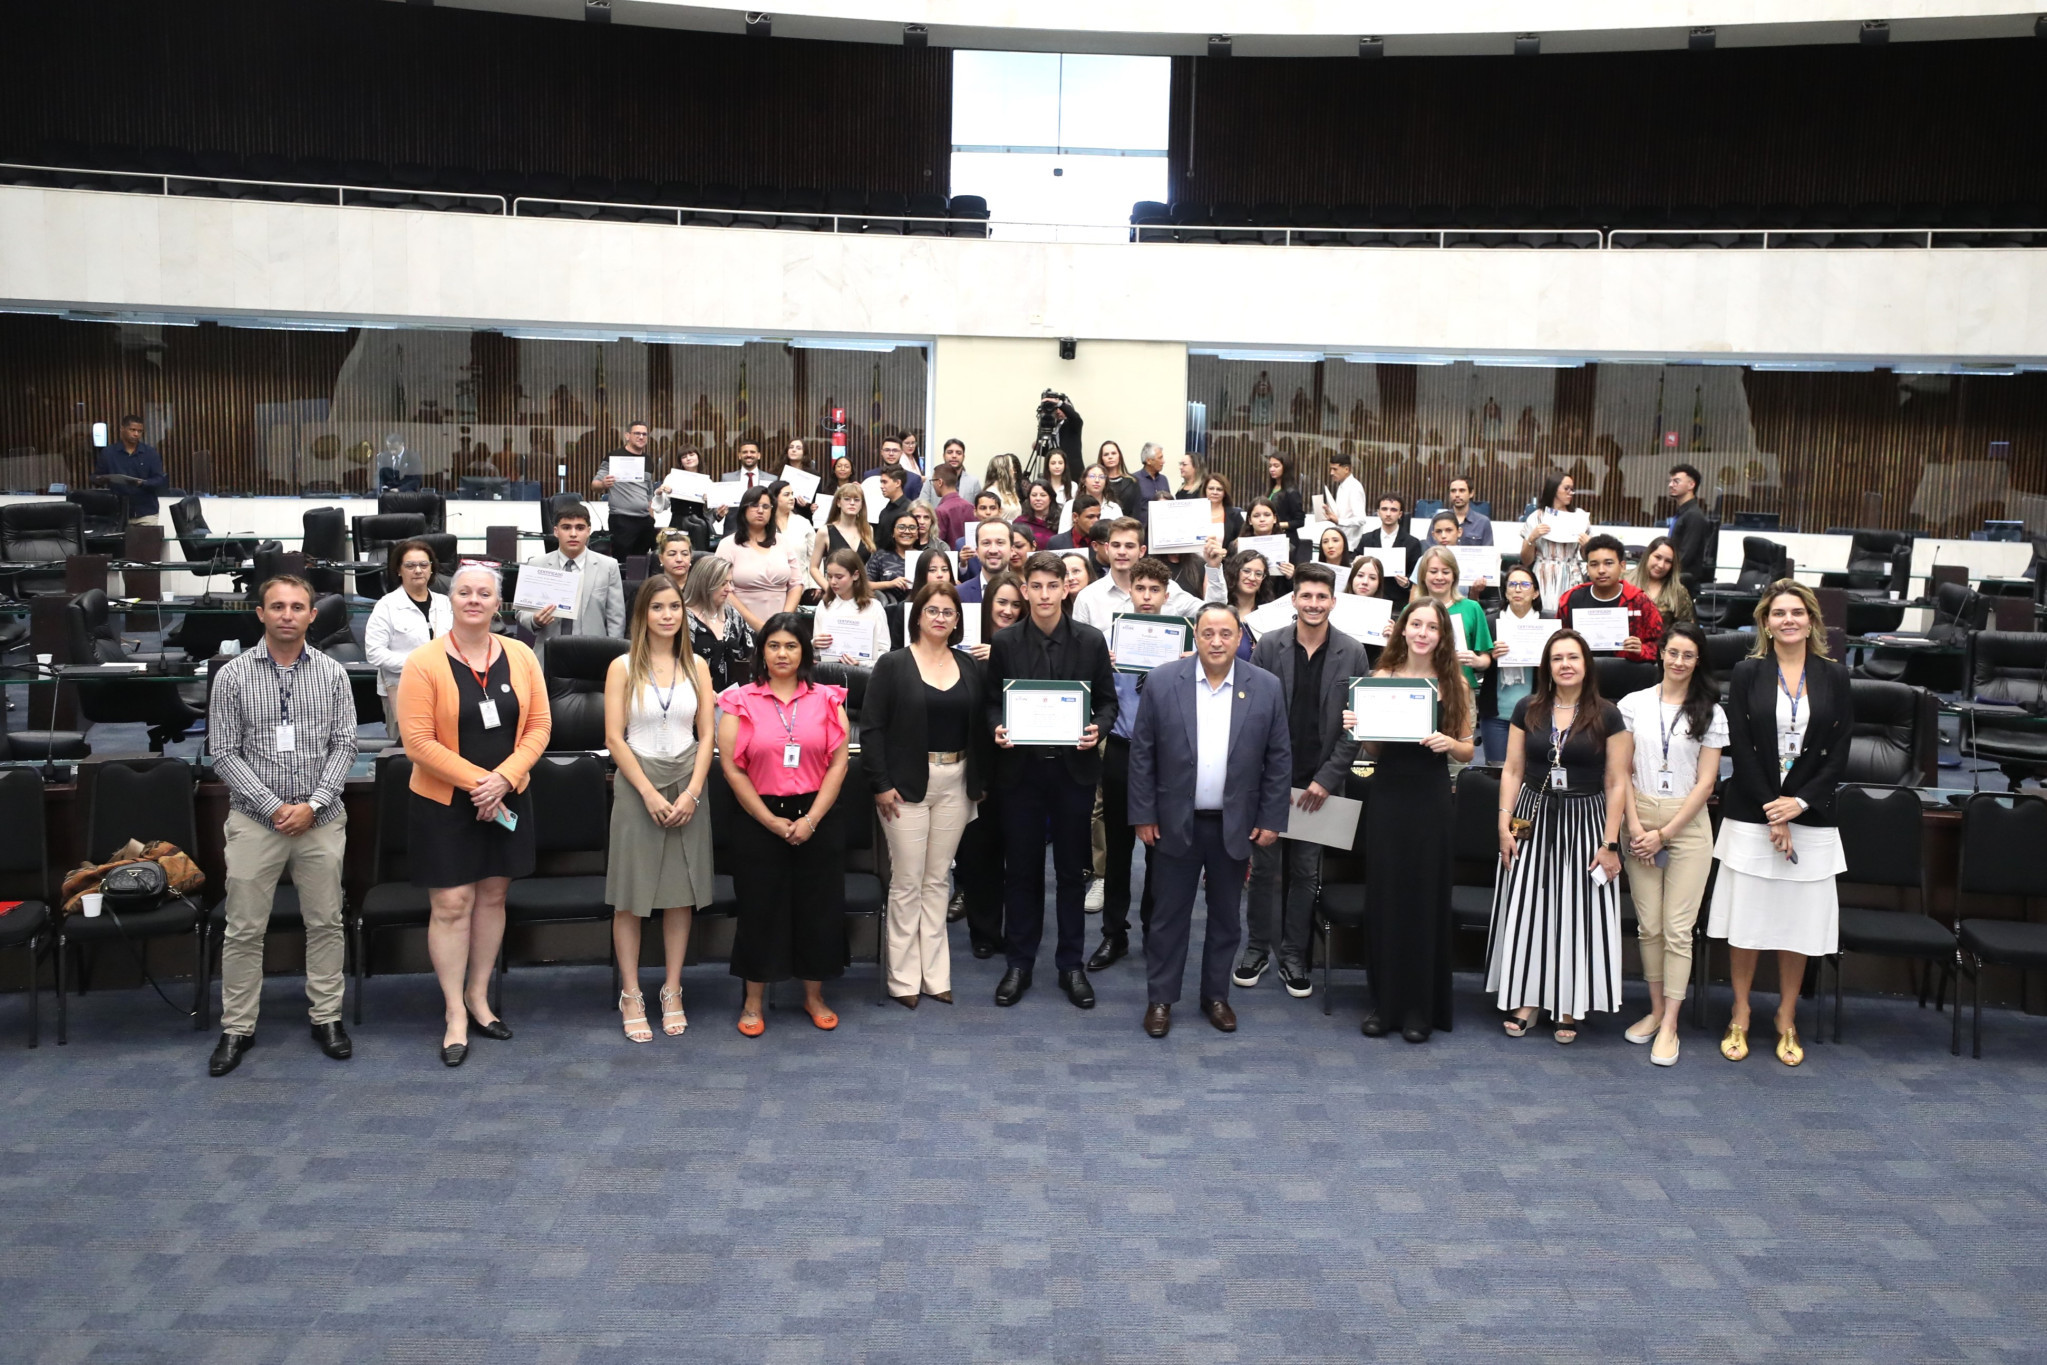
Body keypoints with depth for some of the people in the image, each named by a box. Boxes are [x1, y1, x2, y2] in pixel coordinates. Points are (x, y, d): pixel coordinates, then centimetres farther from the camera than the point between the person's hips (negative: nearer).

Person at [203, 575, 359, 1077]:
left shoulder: (332, 673, 3)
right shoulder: (233, 675, -2)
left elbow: (344, 744, 1)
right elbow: (225, 753, -4)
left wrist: (313, 804, -10)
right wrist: (275, 808, -11)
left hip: (321, 820, 1)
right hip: (255, 819, -1)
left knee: (326, 922, 8)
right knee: (244, 929, 4)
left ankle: (327, 1018, 20)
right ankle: (237, 1028, 16)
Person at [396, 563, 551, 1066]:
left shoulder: (520, 657, 1)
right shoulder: (424, 663, -10)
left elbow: (539, 725, 1)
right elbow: (419, 742, -14)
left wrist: (504, 778, -12)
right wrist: (477, 781, -16)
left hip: (507, 800, 4)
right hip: (444, 803, -4)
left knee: (492, 896, 12)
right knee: (451, 903, -1)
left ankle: (478, 996, 28)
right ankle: (455, 1014, 11)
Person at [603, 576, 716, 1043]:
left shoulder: (696, 667, 7)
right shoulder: (623, 667, 0)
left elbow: (706, 735, 5)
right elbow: (614, 737, -6)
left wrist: (691, 792, -8)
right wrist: (650, 794, -12)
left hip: (687, 785, 3)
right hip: (638, 786, -2)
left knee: (682, 894, 5)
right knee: (631, 897, 1)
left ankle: (672, 992, 15)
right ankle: (631, 996, 10)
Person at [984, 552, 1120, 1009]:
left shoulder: (1091, 641, -1)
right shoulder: (1004, 642, 0)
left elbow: (1107, 700, 4)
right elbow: (992, 701, 6)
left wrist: (1098, 729, -15)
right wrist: (997, 728, -14)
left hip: (1073, 768, 0)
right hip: (1020, 769, 0)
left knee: (1072, 871, 9)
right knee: (1022, 870, 8)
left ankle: (1071, 966, 21)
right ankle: (1019, 964, 21)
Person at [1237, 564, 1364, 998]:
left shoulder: (1352, 653, -1)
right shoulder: (1269, 646, -2)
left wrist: (1326, 779, -8)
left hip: (1319, 783, 0)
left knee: (1306, 872, 8)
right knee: (1265, 867, 8)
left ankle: (1294, 956, 20)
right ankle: (1258, 950, 22)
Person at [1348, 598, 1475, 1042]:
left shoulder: (1455, 684, 3)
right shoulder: (1380, 678, 4)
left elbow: (1467, 751, 6)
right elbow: (1371, 748, 7)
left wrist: (1449, 743, -15)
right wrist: (1355, 727, -13)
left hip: (1432, 800, -1)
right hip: (1387, 796, 1)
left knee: (1426, 898, 4)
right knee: (1383, 897, 4)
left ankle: (1420, 1007, 15)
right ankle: (1384, 1002, 16)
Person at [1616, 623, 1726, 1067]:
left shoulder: (1710, 713, 2)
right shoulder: (1634, 704, 4)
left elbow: (1705, 783, -1)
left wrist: (1664, 834, -7)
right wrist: (1636, 827, -7)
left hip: (1687, 825, -1)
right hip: (1639, 821, 1)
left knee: (1677, 928, -3)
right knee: (1648, 925, 4)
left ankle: (1669, 1024, 2)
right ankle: (1656, 1009, 18)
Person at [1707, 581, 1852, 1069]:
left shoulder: (1834, 677, 4)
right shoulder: (1747, 673, 0)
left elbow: (1839, 752, 1)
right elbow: (1741, 748, -6)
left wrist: (1800, 802, -11)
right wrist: (1772, 812, -12)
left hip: (1810, 818, 1)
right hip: (1751, 816, -1)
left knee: (1799, 922, 7)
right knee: (1746, 919, 3)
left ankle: (1787, 1019, 21)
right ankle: (1740, 1017, 17)